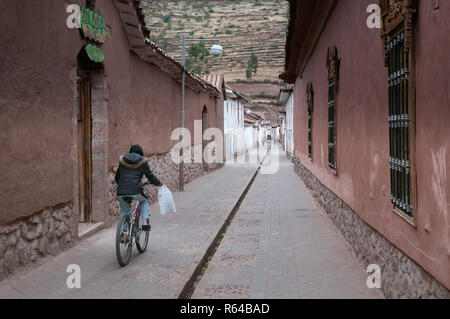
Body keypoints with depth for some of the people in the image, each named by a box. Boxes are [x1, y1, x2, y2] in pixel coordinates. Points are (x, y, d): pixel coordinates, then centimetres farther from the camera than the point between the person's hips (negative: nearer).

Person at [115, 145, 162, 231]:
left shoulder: (122, 161, 19)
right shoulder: (142, 162, 8)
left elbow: (117, 177, 26)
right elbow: (150, 176, 13)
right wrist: (158, 183, 31)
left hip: (121, 192, 3)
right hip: (135, 191, -3)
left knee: (124, 211, 23)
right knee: (145, 201, 27)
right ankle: (145, 223, 15)